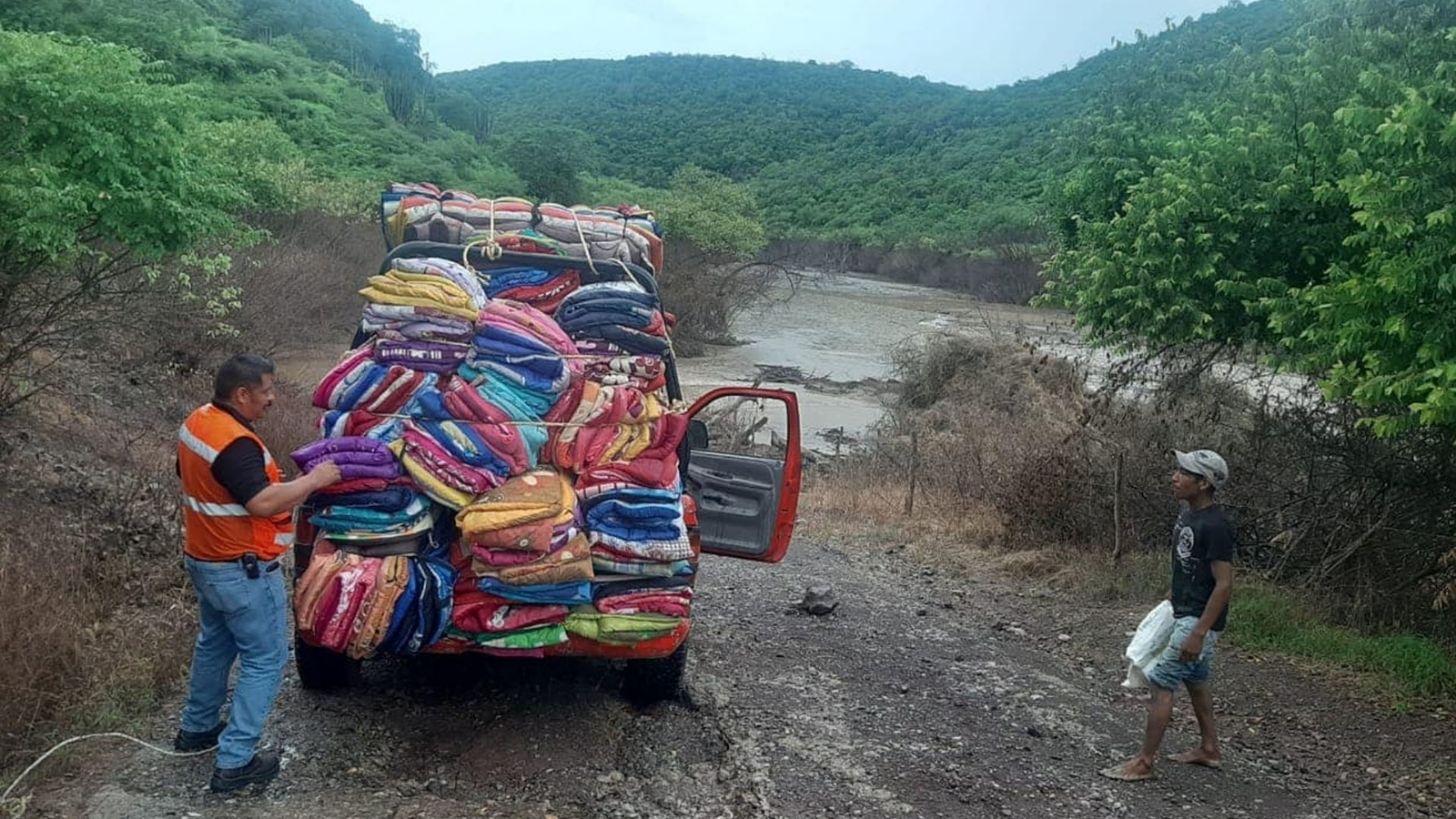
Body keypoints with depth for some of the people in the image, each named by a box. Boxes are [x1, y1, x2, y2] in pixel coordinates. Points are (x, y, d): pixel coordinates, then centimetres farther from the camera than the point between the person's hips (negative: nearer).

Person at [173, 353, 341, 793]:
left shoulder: (196, 423, 4)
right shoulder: (235, 443, -27)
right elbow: (263, 502, -32)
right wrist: (314, 480, -22)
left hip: (203, 560, 10)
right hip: (242, 570, -10)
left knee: (215, 642, 27)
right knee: (265, 659, 1)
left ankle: (197, 728, 43)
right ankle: (235, 761, 3)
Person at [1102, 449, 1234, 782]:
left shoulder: (1215, 526, -24)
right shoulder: (1188, 512, 4)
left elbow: (1224, 584, -24)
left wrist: (1198, 634, -25)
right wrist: (1174, 599, 23)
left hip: (1200, 620, -10)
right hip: (1185, 614, 10)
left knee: (1160, 682, -7)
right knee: (1195, 680, 20)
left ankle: (1144, 763, 0)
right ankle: (1209, 750, 36)